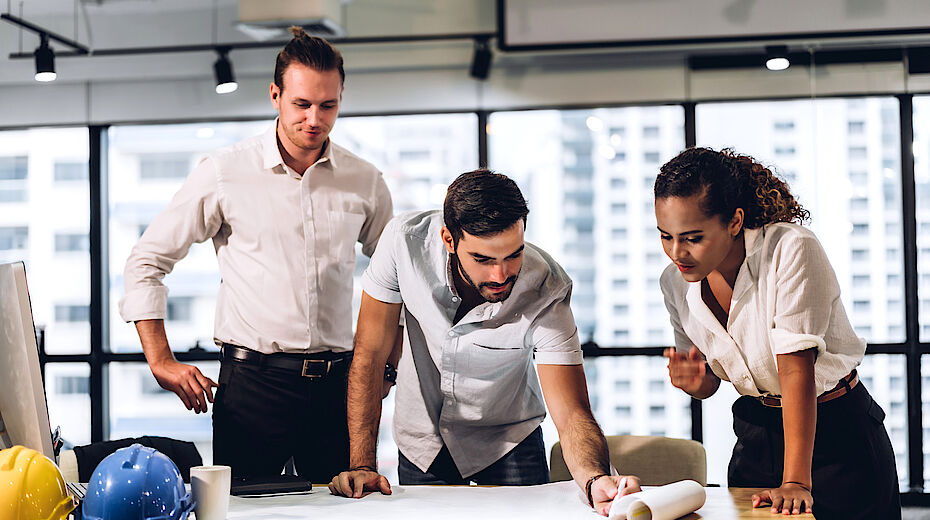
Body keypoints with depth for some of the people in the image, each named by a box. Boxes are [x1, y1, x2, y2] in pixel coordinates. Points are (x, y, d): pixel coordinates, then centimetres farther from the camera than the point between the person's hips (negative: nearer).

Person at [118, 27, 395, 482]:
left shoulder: (364, 182, 8)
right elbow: (146, 261, 3)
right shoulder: (225, 172, -2)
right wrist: (162, 363, -4)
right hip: (253, 379, -3)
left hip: (337, 380, 3)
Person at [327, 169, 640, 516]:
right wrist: (362, 465, -26)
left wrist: (596, 481, -55)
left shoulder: (547, 291, -30)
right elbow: (370, 355, -19)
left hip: (507, 440, -1)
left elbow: (571, 415, -33)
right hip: (421, 442, 1)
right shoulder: (405, 240, -28)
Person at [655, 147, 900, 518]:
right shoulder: (675, 282, -7)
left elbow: (796, 367, -28)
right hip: (756, 437, 5)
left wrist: (796, 482, -32)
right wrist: (694, 380, -19)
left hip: (840, 435, -5)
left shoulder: (792, 251, -24)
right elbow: (709, 383, 5)